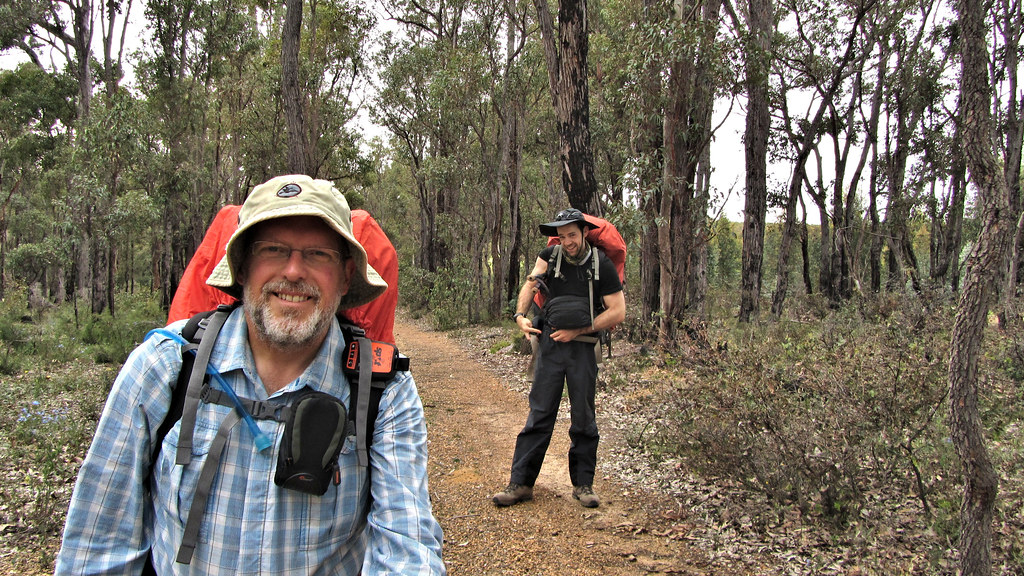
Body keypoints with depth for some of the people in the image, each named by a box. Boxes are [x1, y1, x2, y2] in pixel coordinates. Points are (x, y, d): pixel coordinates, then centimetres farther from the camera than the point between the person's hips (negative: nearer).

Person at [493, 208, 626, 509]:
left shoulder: (602, 265, -4)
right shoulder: (552, 256, 4)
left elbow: (618, 312, -6)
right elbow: (530, 284, 0)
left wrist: (578, 330, -10)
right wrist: (521, 315, -19)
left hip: (583, 348, -1)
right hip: (550, 343, 2)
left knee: (583, 417, 6)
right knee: (540, 413, 1)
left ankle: (583, 484, 19)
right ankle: (521, 483, 7)